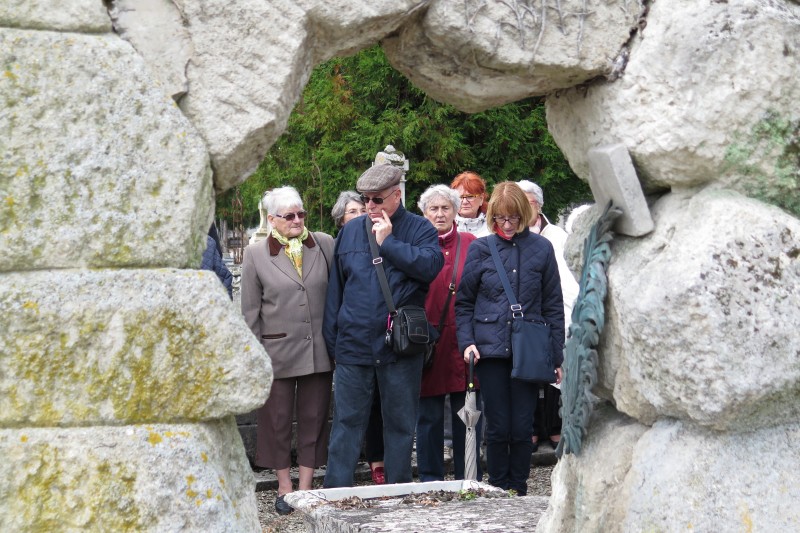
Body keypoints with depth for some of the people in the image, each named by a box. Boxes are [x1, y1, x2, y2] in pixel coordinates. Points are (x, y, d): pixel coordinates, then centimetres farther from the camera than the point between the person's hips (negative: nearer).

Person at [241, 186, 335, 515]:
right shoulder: (255, 255, -1)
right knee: (277, 420, 7)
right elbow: (250, 312, 1)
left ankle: (306, 487, 17)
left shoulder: (325, 245, 3)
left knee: (314, 419, 7)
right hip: (278, 350, -1)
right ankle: (284, 488, 19)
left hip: (319, 350, 1)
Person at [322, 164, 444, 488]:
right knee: (346, 422, 3)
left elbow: (431, 266, -18)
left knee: (400, 423, 8)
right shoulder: (350, 232, 10)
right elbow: (335, 288, 13)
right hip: (353, 344, 2)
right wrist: (331, 340, 10)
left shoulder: (419, 229, 1)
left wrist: (388, 242, -14)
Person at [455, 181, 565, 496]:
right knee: (498, 427, 2)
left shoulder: (541, 249, 4)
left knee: (522, 428, 2)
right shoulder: (480, 249, 4)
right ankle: (497, 492, 15)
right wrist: (466, 341, -4)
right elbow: (464, 301, 9)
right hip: (491, 349, 0)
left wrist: (557, 355, 4)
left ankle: (519, 492, 16)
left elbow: (553, 305, 7)